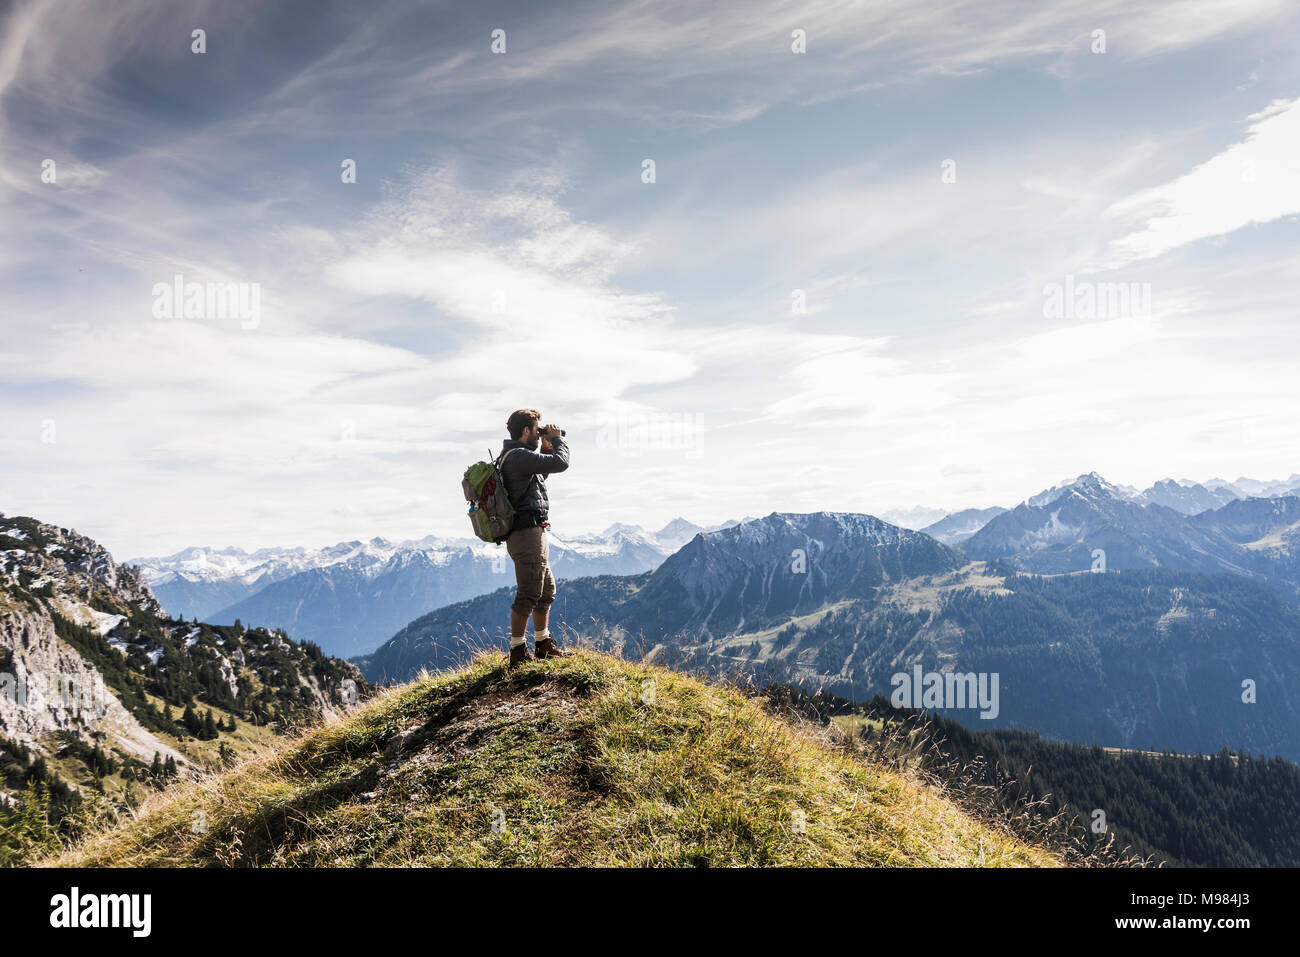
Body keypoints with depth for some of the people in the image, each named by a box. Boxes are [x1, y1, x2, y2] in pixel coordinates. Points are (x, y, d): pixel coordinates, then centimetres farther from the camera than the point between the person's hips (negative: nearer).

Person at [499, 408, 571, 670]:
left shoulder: (513, 456, 17)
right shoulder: (519, 456, -16)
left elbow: (543, 471, 33)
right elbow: (560, 463, -21)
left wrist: (545, 448, 19)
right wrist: (557, 439, -4)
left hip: (533, 533, 11)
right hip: (528, 532, -11)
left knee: (546, 590, 19)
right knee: (528, 594, -8)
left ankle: (544, 644, 29)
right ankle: (517, 653, -2)